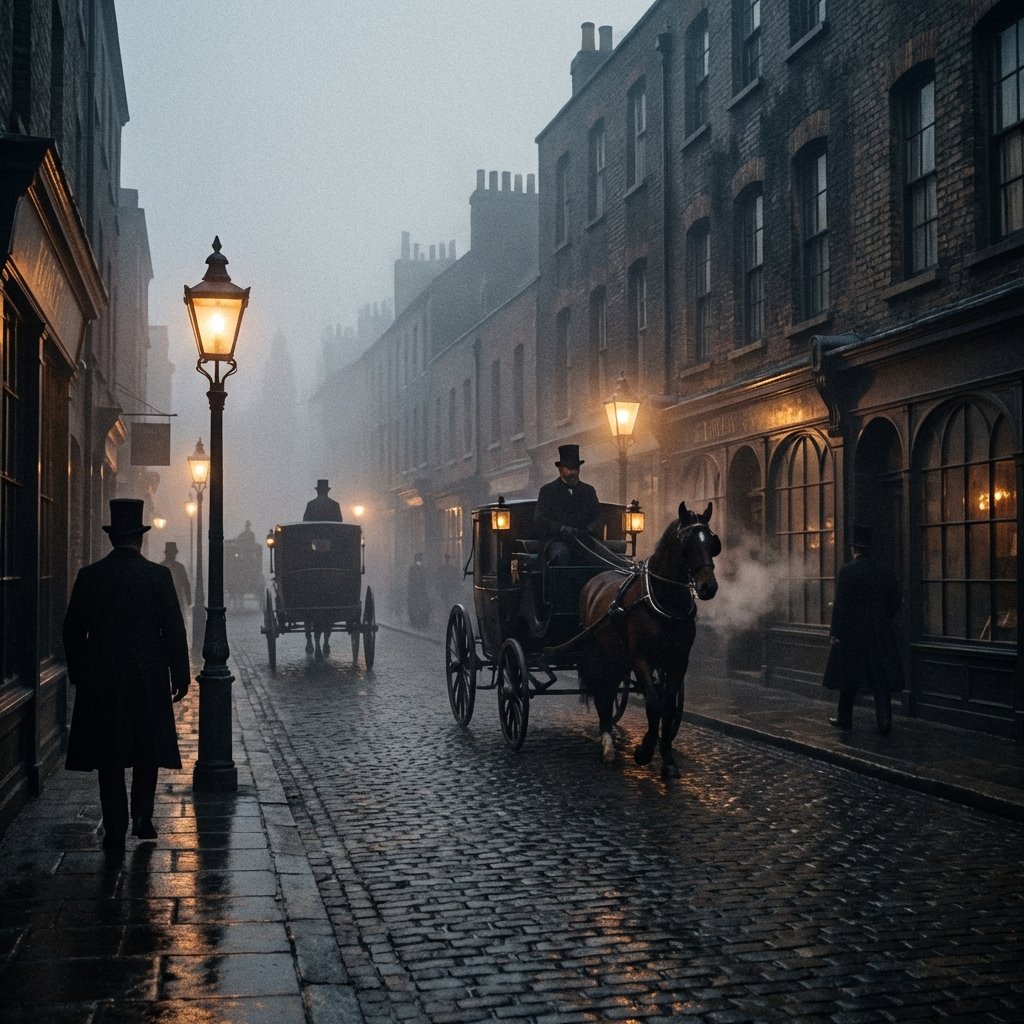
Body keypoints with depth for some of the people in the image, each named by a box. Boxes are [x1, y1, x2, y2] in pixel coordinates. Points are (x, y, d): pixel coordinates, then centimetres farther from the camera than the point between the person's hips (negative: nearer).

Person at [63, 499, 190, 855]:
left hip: (100, 680, 1)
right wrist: (180, 676, 2)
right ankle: (142, 815, 7)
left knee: (109, 758, 7)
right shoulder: (158, 575, -7)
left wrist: (78, 674, 15)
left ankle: (115, 831, 7)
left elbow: (73, 630, 4)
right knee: (148, 749, 17)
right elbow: (174, 630, -6)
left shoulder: (89, 576, -2)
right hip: (149, 679, -1)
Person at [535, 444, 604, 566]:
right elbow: (539, 519, -1)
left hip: (582, 540, 3)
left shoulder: (588, 491, 20)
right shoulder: (547, 490, 10)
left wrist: (589, 531, -12)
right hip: (555, 540, -3)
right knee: (562, 553, -37)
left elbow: (597, 518, 13)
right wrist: (562, 528, -19)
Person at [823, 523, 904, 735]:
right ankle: (884, 721, 0)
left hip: (852, 632, -4)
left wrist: (835, 633, -9)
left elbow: (840, 604, -14)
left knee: (849, 677, 8)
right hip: (882, 634, 4)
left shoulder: (847, 571, -12)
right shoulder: (885, 570, 3)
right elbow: (897, 600, 9)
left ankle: (844, 719, 18)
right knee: (881, 678, 6)